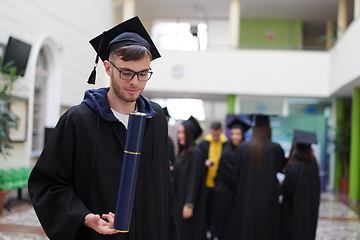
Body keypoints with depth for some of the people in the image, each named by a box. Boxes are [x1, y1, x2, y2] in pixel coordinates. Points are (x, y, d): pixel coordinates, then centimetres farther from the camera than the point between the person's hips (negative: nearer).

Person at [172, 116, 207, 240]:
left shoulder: (194, 152, -14)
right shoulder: (183, 152, 12)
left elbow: (193, 178, -19)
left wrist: (189, 204, -22)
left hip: (187, 200, -9)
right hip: (180, 199, 9)